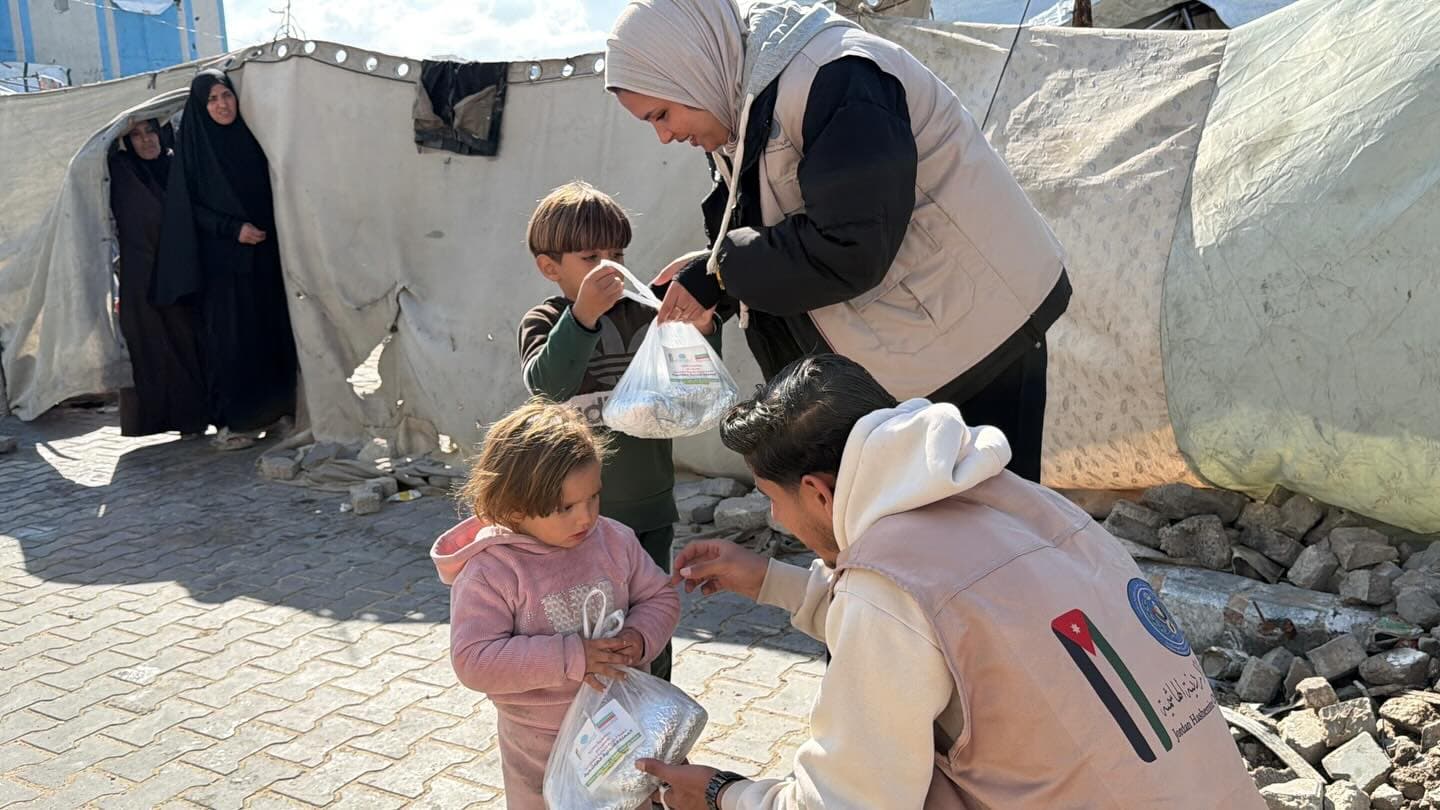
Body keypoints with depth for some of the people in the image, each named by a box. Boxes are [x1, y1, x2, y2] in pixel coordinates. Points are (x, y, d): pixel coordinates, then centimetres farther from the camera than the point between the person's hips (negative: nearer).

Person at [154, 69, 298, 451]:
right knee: (228, 337, -5)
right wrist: (233, 228, -15)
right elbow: (188, 208, -4)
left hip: (263, 255, 4)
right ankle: (233, 422, 2)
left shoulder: (250, 138, 10)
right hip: (220, 261, -4)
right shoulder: (193, 148, 0)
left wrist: (266, 228, 1)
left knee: (272, 331, 3)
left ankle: (273, 409, 13)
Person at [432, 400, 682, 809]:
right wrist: (570, 657, -31)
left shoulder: (615, 540, -8)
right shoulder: (490, 571, -20)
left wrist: (640, 637, -20)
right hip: (541, 747, -4)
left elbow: (660, 597, 3)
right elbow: (474, 660, -25)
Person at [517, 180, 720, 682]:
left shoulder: (645, 313, 1)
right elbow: (546, 385, -26)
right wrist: (583, 315, -39)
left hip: (649, 508, 3)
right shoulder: (543, 322, -6)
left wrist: (701, 331, -17)